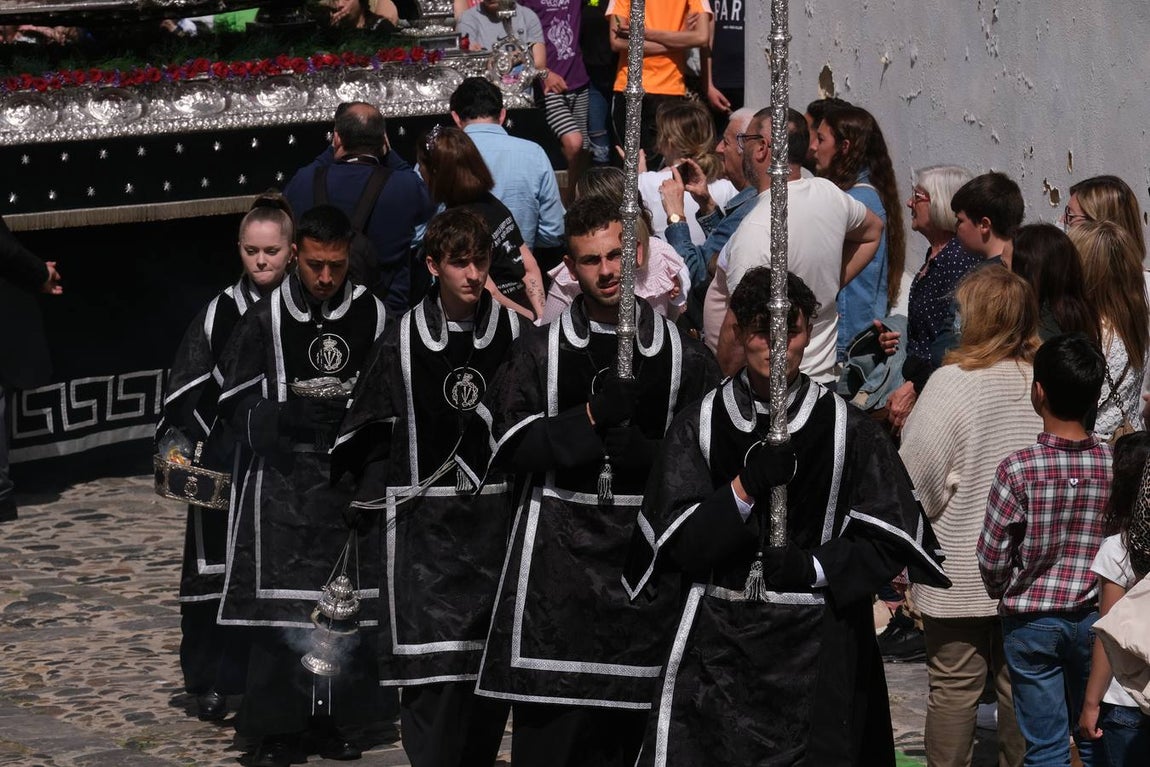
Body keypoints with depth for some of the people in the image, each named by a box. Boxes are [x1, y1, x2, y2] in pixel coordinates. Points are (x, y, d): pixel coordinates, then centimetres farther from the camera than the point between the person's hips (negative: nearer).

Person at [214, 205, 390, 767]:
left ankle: (330, 721, 18)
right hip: (282, 482, -2)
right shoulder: (266, 320, -1)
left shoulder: (372, 316, 3)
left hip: (352, 483, 2)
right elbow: (236, 407, -1)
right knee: (278, 608, -4)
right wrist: (286, 415, -18)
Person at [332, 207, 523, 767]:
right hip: (424, 519, -1)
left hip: (497, 510, 1)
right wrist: (371, 499, 3)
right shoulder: (404, 339, 0)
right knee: (428, 652, -9)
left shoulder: (514, 332, 1)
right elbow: (371, 427, 7)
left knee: (493, 653, 6)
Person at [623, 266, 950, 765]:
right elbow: (677, 543, -4)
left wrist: (812, 568, -12)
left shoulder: (847, 429, 1)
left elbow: (891, 540, 0)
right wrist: (745, 486, -17)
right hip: (719, 646, 0)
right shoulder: (699, 426, 3)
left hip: (817, 651, 0)